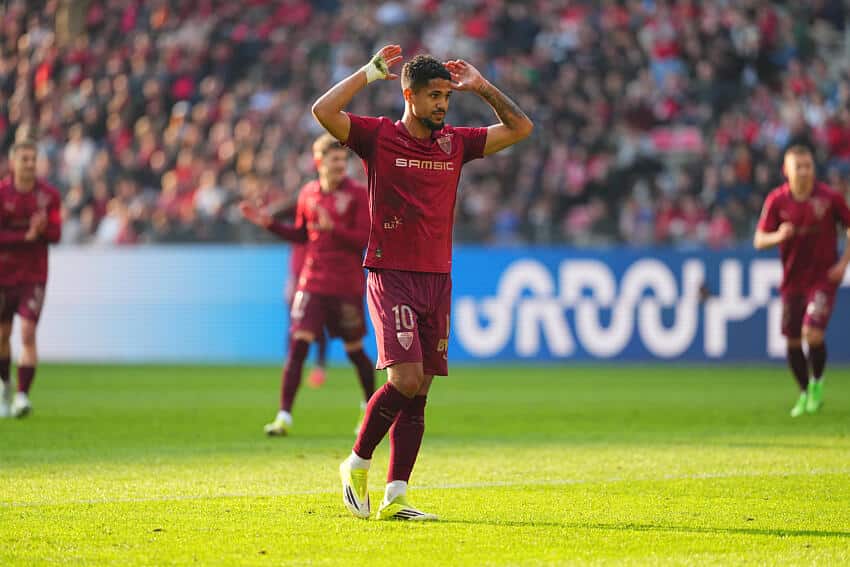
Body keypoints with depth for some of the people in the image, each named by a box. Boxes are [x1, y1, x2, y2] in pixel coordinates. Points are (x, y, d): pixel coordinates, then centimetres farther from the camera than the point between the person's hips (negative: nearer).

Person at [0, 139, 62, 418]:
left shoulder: (49, 196, -1)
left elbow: (56, 234, -6)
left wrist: (41, 230, -27)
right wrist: (26, 236, -23)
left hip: (33, 276, 0)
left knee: (28, 334, -14)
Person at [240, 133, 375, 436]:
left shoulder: (357, 194, -6)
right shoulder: (308, 193, 7)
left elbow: (363, 240, -13)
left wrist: (332, 228, -27)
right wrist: (269, 223, 8)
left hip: (346, 286, -3)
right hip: (312, 282, 3)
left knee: (355, 351, 7)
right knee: (298, 344, -10)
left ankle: (371, 409, 32)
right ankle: (284, 416, -11)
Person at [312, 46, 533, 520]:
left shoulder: (455, 143, 11)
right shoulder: (379, 136, -2)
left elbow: (520, 128, 15)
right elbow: (324, 111, -16)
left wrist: (480, 87, 7)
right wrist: (371, 72, -11)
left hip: (438, 279, 5)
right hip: (391, 276, -5)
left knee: (419, 392, 3)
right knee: (406, 380, -18)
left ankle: (395, 497, 6)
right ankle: (358, 464, 5)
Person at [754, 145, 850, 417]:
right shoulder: (776, 200, -5)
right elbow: (759, 240, -1)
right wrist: (778, 236, -23)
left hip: (824, 276, -3)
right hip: (792, 279, 3)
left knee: (813, 333, -18)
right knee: (792, 341, 6)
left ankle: (817, 383, 9)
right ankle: (805, 394, 27)